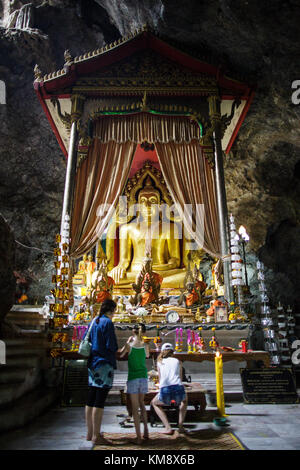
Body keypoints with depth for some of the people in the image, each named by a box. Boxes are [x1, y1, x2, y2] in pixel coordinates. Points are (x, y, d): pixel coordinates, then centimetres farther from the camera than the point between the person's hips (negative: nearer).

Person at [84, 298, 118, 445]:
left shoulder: (94, 322, 11)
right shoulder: (107, 322, -13)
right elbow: (112, 346, -15)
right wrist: (115, 349, 5)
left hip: (92, 364, 8)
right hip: (104, 364, -8)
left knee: (91, 400, 12)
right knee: (99, 401, -3)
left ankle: (90, 433, 22)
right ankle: (96, 436, 3)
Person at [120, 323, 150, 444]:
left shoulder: (129, 345, -11)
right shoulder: (145, 346, -3)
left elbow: (120, 355, 7)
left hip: (133, 378, -3)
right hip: (144, 377, 3)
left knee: (135, 408, 4)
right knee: (141, 403, 23)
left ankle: (139, 437, 5)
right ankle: (146, 431, 24)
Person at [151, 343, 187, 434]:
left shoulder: (160, 362, 22)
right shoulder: (178, 361, 22)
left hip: (165, 391, -1)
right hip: (179, 389, 2)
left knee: (154, 403, 31)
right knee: (184, 401, 38)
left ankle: (168, 428, 17)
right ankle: (181, 426, 25)